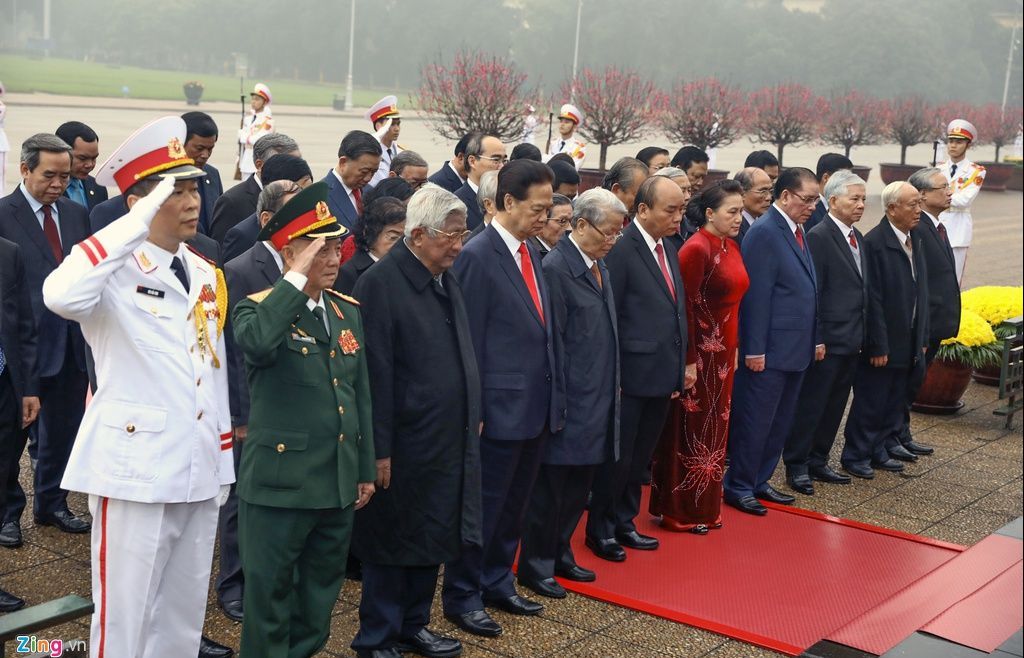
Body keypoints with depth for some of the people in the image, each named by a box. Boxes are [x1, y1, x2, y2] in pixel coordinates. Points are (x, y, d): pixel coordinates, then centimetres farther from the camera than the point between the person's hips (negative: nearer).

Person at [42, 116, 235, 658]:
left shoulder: (206, 273, 11)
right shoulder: (114, 269, -11)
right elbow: (61, 297, -36)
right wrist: (138, 224, -32)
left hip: (199, 472, 7)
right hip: (136, 470, -7)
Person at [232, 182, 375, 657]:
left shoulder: (348, 311, 10)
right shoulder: (259, 309, -9)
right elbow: (254, 343, -36)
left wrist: (365, 469, 15)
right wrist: (297, 278, -28)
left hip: (339, 483, 6)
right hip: (279, 483, -6)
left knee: (321, 591, 18)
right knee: (269, 594, 6)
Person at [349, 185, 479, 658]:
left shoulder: (446, 279, 9)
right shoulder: (380, 283, -17)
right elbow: (376, 373, -19)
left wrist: (472, 418, 15)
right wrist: (380, 449, -18)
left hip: (450, 440, 8)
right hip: (404, 446, -8)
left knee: (434, 538, 17)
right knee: (394, 541, 7)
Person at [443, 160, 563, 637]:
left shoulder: (531, 253, 11)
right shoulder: (478, 256, -14)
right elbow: (469, 341, -14)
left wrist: (554, 397, 11)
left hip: (537, 407, 8)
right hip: (500, 408, -8)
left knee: (513, 507, 18)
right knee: (484, 507, 4)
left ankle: (497, 582, 33)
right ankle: (462, 595, 18)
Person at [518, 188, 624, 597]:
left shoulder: (599, 265, 11)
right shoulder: (556, 267, -16)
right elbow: (552, 339, -18)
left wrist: (611, 387, 15)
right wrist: (558, 399, -17)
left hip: (597, 399, 8)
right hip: (569, 400, -8)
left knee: (578, 486, 16)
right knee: (551, 486, 4)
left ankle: (559, 555, 31)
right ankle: (535, 567, 17)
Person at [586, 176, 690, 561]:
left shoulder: (666, 249, 11)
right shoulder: (621, 248, -15)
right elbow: (608, 316, -16)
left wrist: (681, 366, 12)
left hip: (663, 376, 8)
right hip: (631, 375, -8)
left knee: (640, 458, 17)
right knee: (617, 457, 5)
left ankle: (624, 524, 31)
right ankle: (600, 531, 21)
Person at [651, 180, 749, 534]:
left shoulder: (731, 248, 9)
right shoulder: (696, 248, -16)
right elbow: (685, 307, -18)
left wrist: (734, 349, 13)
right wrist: (689, 360, -18)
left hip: (724, 352, 8)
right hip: (700, 353, -8)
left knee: (714, 428, 15)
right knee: (691, 430, 2)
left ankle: (705, 506, 26)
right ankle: (681, 512, 14)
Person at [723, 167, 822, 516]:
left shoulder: (798, 231, 13)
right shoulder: (764, 233, -15)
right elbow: (756, 295, -18)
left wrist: (815, 339, 16)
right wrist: (754, 350, -19)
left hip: (797, 348, 9)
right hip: (770, 351, -9)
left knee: (780, 423, 15)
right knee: (755, 422, 0)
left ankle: (759, 481, 26)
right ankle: (738, 487, 12)